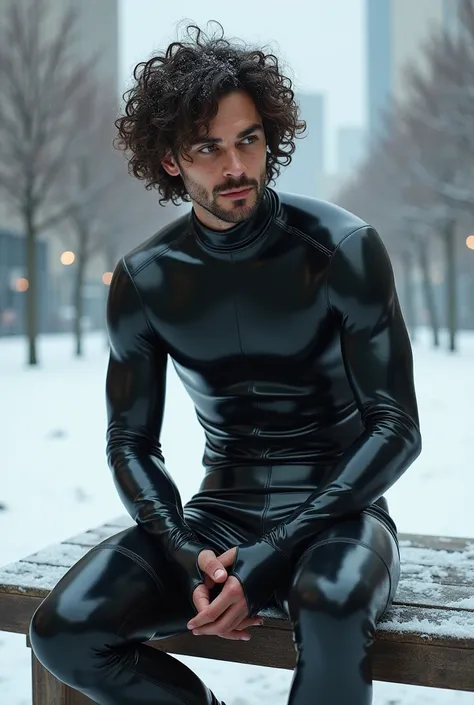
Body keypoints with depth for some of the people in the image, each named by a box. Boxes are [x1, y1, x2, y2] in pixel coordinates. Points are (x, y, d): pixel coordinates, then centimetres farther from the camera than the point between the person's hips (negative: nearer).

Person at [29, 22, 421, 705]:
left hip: (336, 511, -3)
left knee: (332, 605, -38)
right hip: (218, 513, 3)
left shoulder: (343, 248, -11)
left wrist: (269, 559, -20)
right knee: (63, 632, -18)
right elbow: (131, 441, 5)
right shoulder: (145, 279, -2)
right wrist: (188, 556, -14)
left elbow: (397, 429, -12)